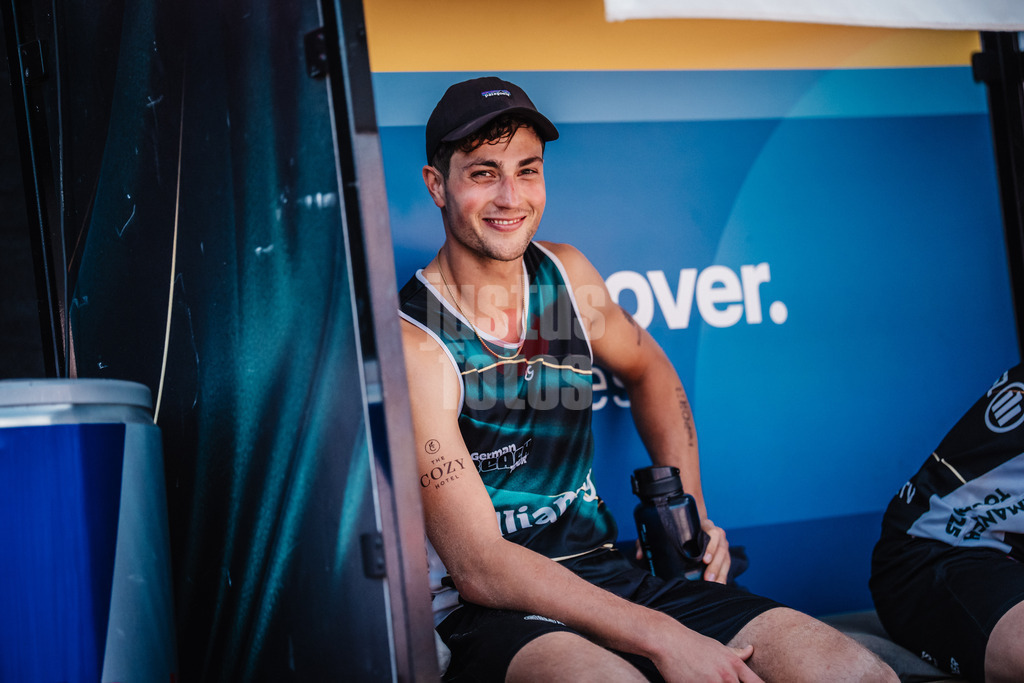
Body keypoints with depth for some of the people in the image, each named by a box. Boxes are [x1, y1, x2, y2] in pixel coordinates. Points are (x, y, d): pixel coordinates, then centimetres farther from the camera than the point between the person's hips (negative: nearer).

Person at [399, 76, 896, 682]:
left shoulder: (565, 275, 7)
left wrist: (690, 510, 14)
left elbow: (647, 369, 29)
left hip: (608, 574, 5)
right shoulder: (413, 346, -13)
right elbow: (478, 568, -18)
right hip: (490, 612, -5)